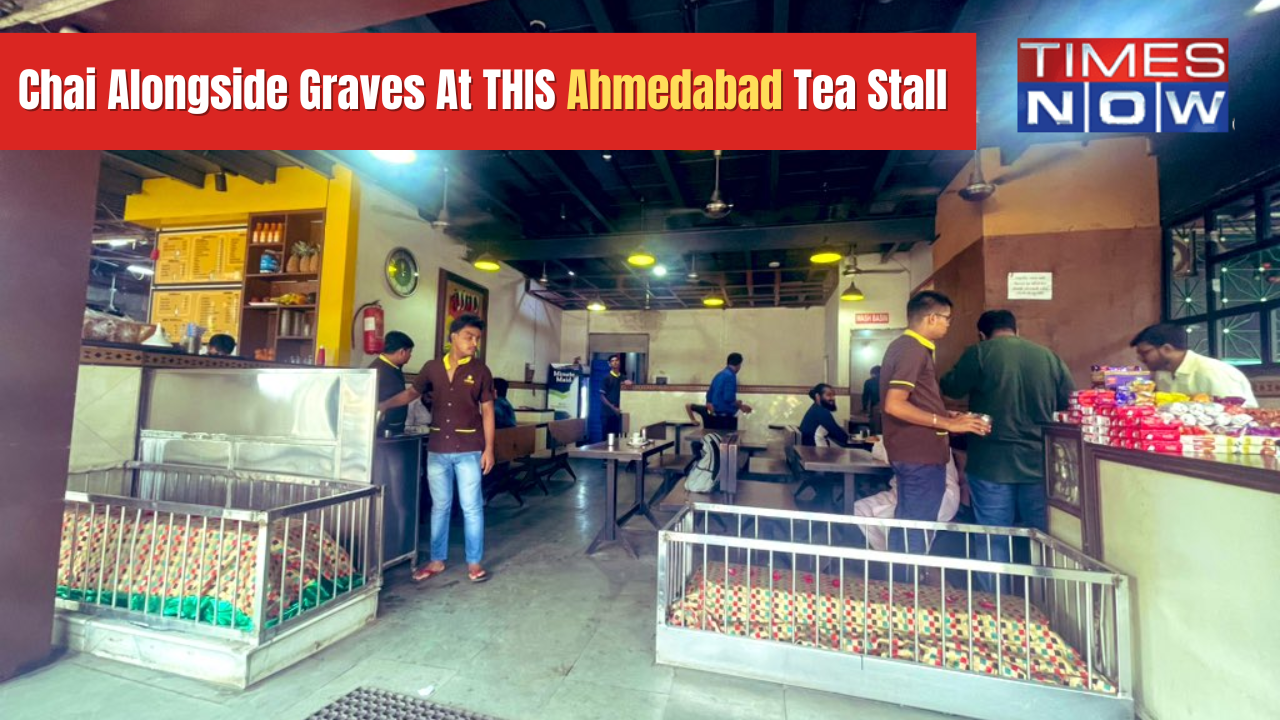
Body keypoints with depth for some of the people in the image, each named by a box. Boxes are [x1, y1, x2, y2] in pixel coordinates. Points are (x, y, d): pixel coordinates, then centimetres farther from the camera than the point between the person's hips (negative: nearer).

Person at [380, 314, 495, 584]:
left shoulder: (480, 371, -3)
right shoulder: (432, 368, 3)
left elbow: (487, 412, -2)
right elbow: (412, 393, 18)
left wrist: (489, 449, -7)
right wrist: (382, 405, 5)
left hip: (469, 450, -3)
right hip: (437, 449, 3)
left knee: (471, 507, 4)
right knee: (439, 506, 14)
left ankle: (474, 563, 17)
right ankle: (437, 561, 29)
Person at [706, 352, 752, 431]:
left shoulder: (718, 375, 12)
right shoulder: (730, 376, -14)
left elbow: (709, 394, 14)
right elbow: (728, 398, -21)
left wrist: (711, 408, 19)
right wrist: (741, 406, -7)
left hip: (714, 416, 9)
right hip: (726, 417, -9)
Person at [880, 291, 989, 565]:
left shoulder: (903, 346, 13)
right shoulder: (914, 350, -17)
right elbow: (894, 405, -26)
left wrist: (946, 415, 15)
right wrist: (947, 424, -20)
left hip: (914, 451, 10)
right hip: (921, 453, -10)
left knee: (905, 524, 17)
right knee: (916, 531, -1)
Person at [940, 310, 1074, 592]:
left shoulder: (979, 353, -7)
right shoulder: (1049, 356, 4)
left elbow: (951, 388, -1)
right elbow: (1069, 400, 11)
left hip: (992, 465, -3)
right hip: (1039, 464, 3)